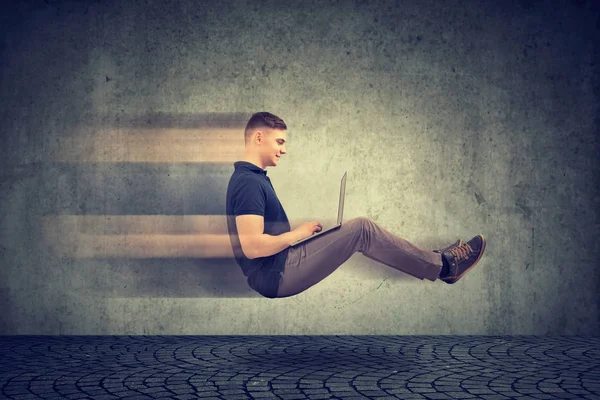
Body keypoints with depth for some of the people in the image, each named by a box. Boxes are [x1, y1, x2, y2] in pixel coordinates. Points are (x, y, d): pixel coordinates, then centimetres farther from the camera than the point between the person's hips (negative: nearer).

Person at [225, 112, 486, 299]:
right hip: (276, 275, -11)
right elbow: (252, 246, -28)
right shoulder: (248, 183, -20)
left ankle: (432, 260, 18)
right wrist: (299, 233, -14)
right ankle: (442, 266, 1)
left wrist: (302, 229, 6)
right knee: (361, 229, -11)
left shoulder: (253, 177, 14)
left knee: (357, 231, 14)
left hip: (277, 269, 11)